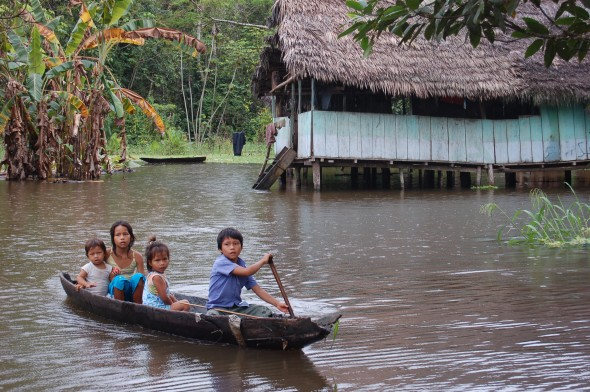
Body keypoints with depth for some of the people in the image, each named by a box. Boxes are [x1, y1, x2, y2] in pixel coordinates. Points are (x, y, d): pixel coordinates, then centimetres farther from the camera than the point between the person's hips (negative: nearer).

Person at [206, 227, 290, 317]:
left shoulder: (242, 266, 9)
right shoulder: (221, 262, -14)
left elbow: (257, 289, 8)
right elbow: (246, 272, -26)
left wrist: (277, 303, -2)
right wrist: (263, 261, -8)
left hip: (236, 307, 7)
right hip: (218, 308, -6)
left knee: (265, 311, -8)